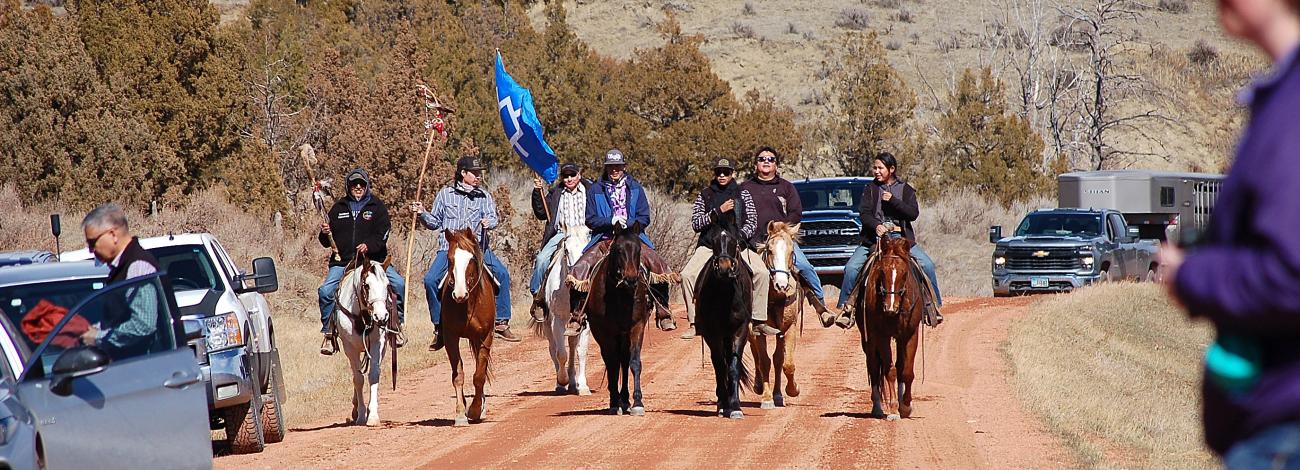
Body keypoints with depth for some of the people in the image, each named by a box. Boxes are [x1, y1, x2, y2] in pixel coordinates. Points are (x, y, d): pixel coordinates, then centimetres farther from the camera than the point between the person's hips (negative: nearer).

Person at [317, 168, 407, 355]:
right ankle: (329, 333, -7)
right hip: (342, 261, 1)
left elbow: (382, 235, -4)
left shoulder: (377, 207, 7)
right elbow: (326, 242, 16)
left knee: (399, 284, -21)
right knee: (325, 291, -20)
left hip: (373, 258, -1)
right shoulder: (338, 208, 14)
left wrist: (369, 246, -23)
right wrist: (324, 234, -7)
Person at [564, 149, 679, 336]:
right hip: (604, 240, 0)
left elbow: (644, 218, 6)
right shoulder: (595, 190, 9)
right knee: (580, 269, -22)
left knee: (658, 266, -23)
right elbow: (591, 220, 4)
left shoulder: (635, 188, 10)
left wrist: (627, 224, -13)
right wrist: (611, 221, -13)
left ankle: (663, 315, -16)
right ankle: (577, 318, -13)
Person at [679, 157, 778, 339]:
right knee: (687, 275, -23)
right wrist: (718, 211, -11)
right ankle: (694, 323, -13)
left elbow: (752, 221, 5)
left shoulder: (743, 194, 10)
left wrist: (740, 235, -14)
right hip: (709, 246, 0)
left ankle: (759, 322, -15)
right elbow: (695, 224, 1)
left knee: (761, 273, -23)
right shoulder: (704, 195, 9)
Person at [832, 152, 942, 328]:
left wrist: (893, 200, -13)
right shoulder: (870, 189, 9)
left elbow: (914, 213, -3)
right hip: (874, 238, 0)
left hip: (901, 238, 0)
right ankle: (846, 308, -9)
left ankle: (933, 304, -5)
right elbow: (864, 213, -3)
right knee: (851, 268, -18)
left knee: (927, 264, -17)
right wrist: (876, 226, -23)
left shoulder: (905, 190, 9)